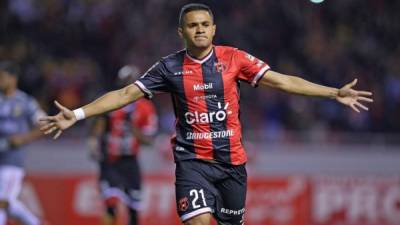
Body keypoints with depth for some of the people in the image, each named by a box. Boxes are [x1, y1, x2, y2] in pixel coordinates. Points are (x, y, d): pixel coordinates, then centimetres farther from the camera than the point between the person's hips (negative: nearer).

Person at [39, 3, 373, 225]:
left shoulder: (233, 58, 0)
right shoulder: (170, 67, 0)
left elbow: (281, 81, -1)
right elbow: (126, 94, 2)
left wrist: (335, 93, -7)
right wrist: (77, 114, -6)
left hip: (232, 160, 2)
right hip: (193, 161, -2)